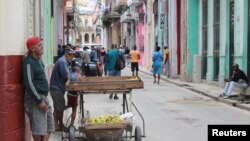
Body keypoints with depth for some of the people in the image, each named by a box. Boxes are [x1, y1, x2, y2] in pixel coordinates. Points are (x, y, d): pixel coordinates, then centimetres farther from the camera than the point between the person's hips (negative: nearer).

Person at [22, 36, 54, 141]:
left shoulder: (38, 59, 13)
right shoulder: (29, 62, -15)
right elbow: (29, 84, -21)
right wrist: (39, 100, -21)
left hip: (43, 97, 10)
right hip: (35, 99, -10)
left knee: (49, 126, 13)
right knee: (39, 128, -7)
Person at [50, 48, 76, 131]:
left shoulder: (65, 62, 16)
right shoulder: (62, 62, -17)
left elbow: (66, 74, 16)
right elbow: (66, 75, -23)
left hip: (56, 88, 11)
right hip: (57, 88, -11)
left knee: (57, 108, 14)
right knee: (60, 108, 1)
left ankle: (56, 126, 20)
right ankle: (61, 125, 13)